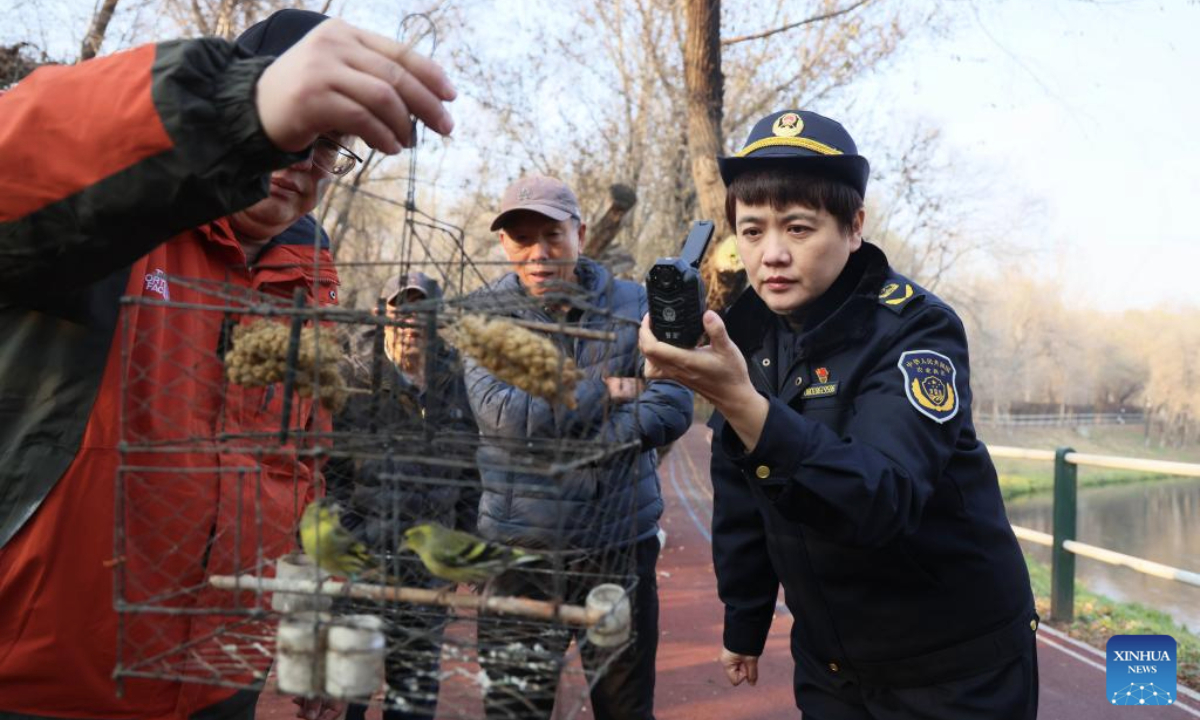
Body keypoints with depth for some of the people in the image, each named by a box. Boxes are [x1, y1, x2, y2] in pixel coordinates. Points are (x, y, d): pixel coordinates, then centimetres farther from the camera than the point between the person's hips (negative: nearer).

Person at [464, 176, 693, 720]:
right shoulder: (487, 315, -3)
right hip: (522, 550, -1)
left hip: (622, 544, 2)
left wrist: (583, 442, -18)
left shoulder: (634, 306, 2)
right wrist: (606, 390, -11)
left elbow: (672, 407, -8)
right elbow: (503, 413, -18)